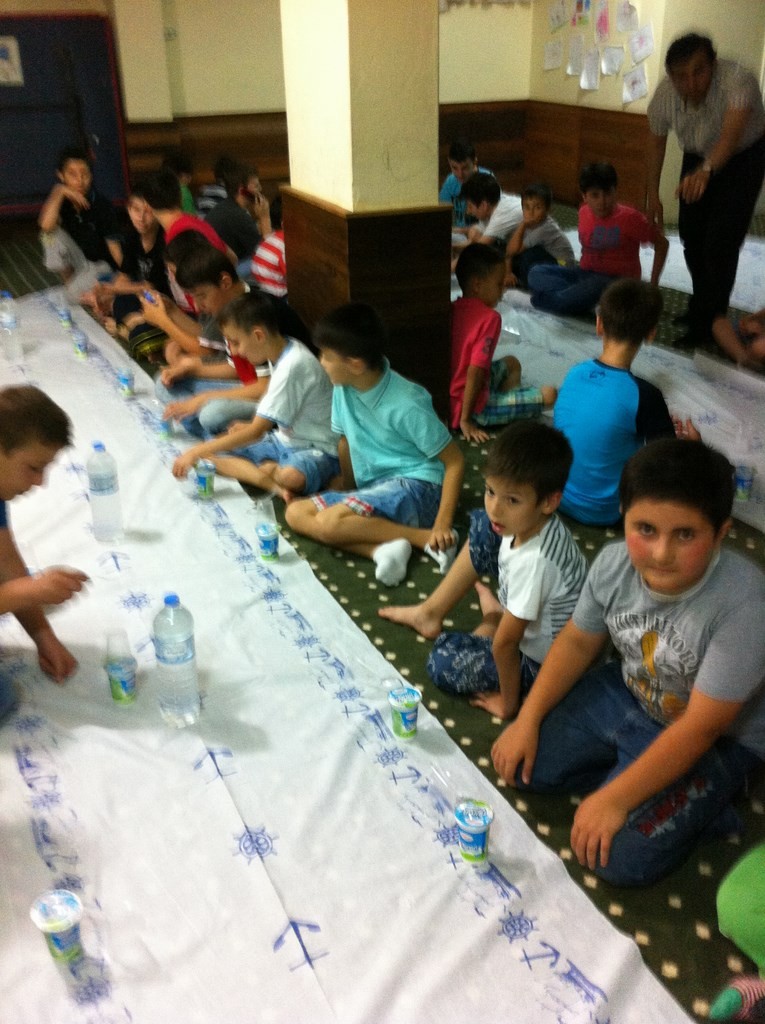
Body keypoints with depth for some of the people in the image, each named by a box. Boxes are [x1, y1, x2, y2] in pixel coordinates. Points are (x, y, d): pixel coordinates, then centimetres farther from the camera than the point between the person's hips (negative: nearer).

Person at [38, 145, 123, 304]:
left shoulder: (102, 205, -16)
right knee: (52, 233, -23)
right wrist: (59, 192, -31)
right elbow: (45, 225, -31)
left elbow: (114, 244, -18)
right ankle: (69, 280, -7)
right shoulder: (60, 201, -10)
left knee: (76, 293, -34)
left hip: (100, 264, -4)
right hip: (77, 262, 4)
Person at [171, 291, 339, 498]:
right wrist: (252, 427, 2)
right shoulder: (283, 352, 3)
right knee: (212, 450, -7)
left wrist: (196, 452, -20)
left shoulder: (292, 365, -24)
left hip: (317, 450, -10)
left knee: (291, 477, -44)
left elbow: (256, 432, -23)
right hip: (284, 439, 10)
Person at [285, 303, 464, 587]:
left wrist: (442, 525, -23)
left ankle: (427, 539, -18)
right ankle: (383, 548, -21)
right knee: (296, 512, -8)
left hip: (415, 488, -8)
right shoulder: (343, 388, -3)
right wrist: (347, 489, 20)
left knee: (329, 523, -29)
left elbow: (454, 462, -17)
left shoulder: (407, 405, -22)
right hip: (374, 488, 8)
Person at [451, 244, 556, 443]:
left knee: (511, 363, 26)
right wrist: (466, 420, -20)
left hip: (444, 401, 8)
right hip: (472, 407, -8)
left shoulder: (453, 309, 4)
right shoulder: (490, 318, -19)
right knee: (548, 394, -8)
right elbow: (475, 371, -25)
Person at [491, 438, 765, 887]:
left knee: (618, 857, -18)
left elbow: (699, 728, -30)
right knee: (524, 763, 0)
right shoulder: (615, 563, -18)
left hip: (717, 740, -6)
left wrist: (615, 799, -28)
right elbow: (578, 642, 0)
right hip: (627, 694, 6)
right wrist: (528, 720, -4)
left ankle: (702, 804, 6)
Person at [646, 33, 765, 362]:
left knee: (721, 240, -18)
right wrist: (652, 194, 2)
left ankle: (711, 318, -8)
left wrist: (705, 170, -71)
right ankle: (708, 313, 23)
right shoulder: (663, 96, -21)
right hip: (697, 159, 5)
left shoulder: (738, 81, -37)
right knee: (691, 236, 5)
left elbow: (732, 134, -52)